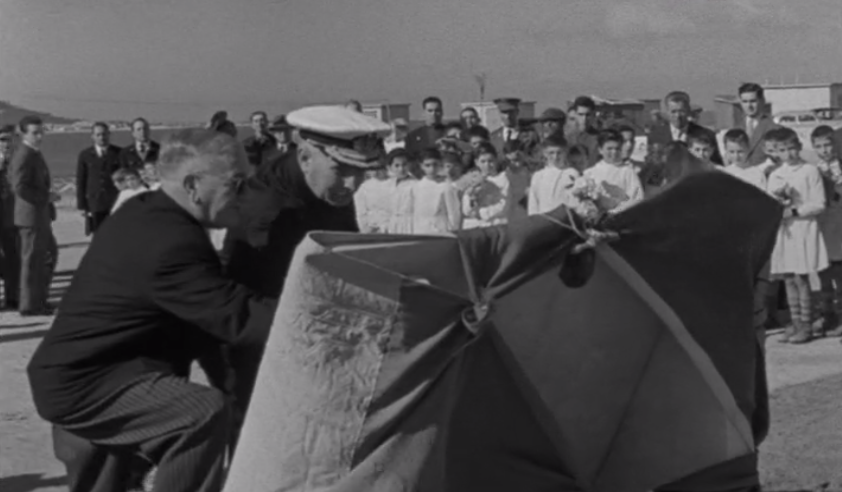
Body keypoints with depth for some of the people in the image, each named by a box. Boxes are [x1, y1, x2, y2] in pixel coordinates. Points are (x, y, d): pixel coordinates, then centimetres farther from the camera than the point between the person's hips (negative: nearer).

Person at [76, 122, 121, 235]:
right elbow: (80, 182, 6)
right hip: (95, 205, 1)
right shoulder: (85, 155, 5)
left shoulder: (119, 153, 3)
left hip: (116, 203, -1)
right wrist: (82, 206, 1)